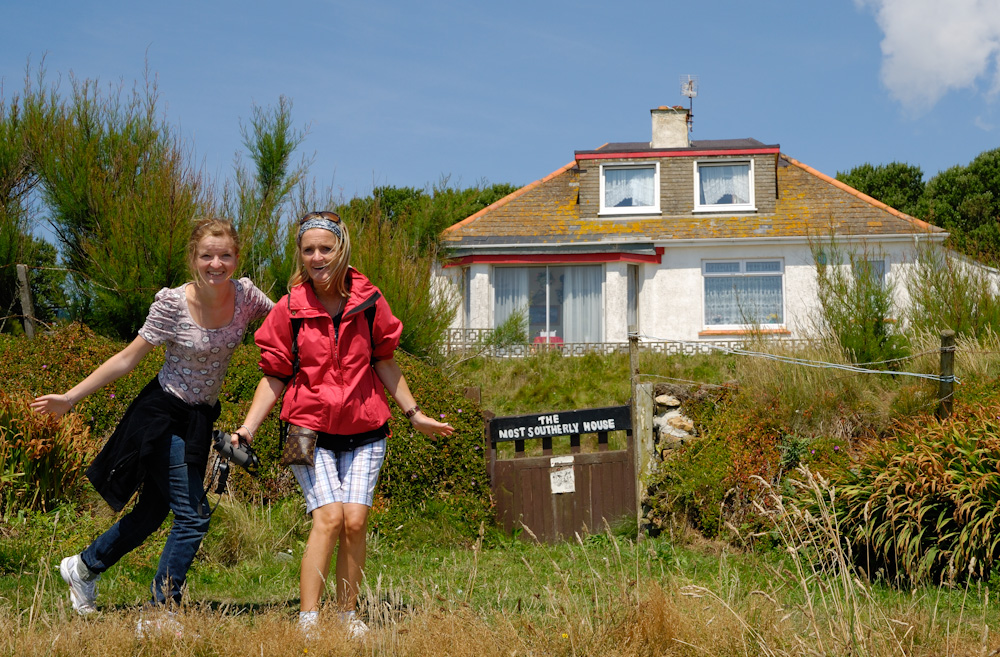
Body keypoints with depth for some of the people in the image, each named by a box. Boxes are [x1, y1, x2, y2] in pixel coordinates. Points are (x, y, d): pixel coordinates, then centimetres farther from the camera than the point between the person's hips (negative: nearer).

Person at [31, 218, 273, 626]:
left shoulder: (244, 295, -6)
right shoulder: (172, 303, -18)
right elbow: (129, 358, -11)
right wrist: (71, 397, -11)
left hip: (200, 421, 6)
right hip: (164, 414, -6)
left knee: (154, 512, 15)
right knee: (193, 517, -11)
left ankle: (83, 567, 38)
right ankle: (158, 614, 1)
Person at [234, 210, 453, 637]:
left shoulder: (368, 301, -1)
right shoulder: (289, 309, -4)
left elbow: (383, 360, 11)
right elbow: (274, 377, 2)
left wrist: (414, 415, 15)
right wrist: (246, 430, -6)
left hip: (363, 430, 2)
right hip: (310, 429, -2)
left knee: (356, 519, -10)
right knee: (329, 516, -18)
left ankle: (347, 615, 5)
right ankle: (308, 620, -15)